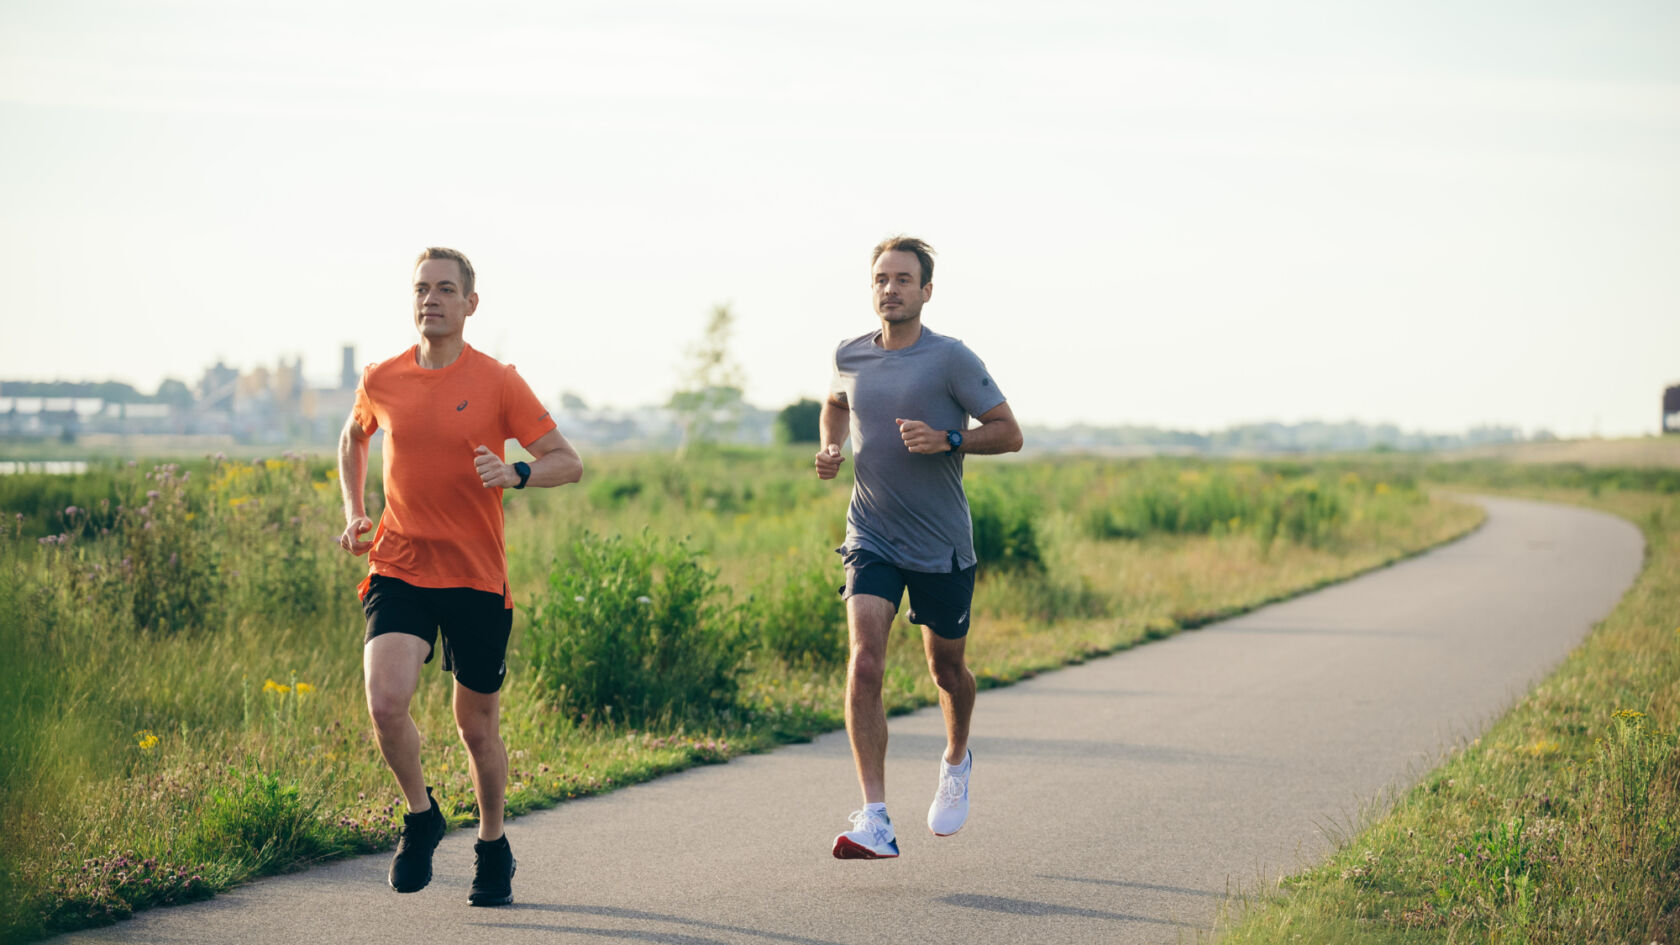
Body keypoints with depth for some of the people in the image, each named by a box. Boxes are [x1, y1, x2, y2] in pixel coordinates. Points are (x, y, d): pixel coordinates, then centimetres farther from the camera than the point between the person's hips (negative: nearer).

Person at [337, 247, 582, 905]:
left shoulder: (498, 383, -5)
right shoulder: (381, 382, 4)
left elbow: (568, 463, -4)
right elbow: (354, 438, 26)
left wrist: (515, 473, -24)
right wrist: (354, 512, 13)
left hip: (477, 579, -1)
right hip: (398, 571, 1)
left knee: (477, 726, 8)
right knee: (386, 701, -21)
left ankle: (493, 846, 32)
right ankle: (421, 814, 6)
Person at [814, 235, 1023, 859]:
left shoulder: (951, 359, -9)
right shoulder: (850, 356, 3)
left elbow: (1009, 433, -6)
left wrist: (948, 440, -22)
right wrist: (830, 447, 7)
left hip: (943, 547, -2)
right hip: (872, 540, 2)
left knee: (945, 669, 14)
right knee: (864, 663, -17)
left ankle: (956, 762, 48)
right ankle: (874, 819, -21)